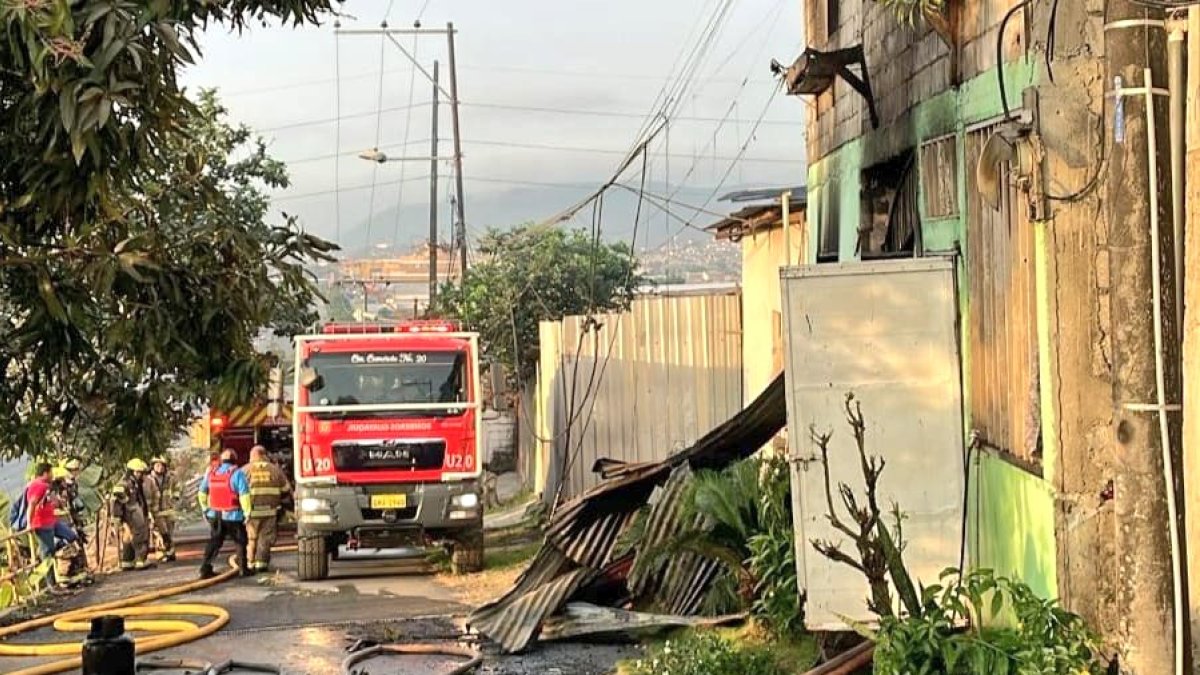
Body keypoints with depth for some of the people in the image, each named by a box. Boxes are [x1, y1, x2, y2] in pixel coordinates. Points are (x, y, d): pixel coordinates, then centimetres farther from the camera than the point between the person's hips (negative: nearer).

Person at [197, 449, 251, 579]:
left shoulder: (211, 473, 7)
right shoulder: (237, 474, -10)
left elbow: (202, 493, 15)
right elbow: (244, 495, -16)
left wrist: (205, 509, 25)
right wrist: (247, 513, -11)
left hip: (215, 515, 4)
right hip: (233, 516, -4)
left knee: (214, 542, 13)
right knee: (241, 542, 11)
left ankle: (205, 568, 4)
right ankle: (244, 569, 13)